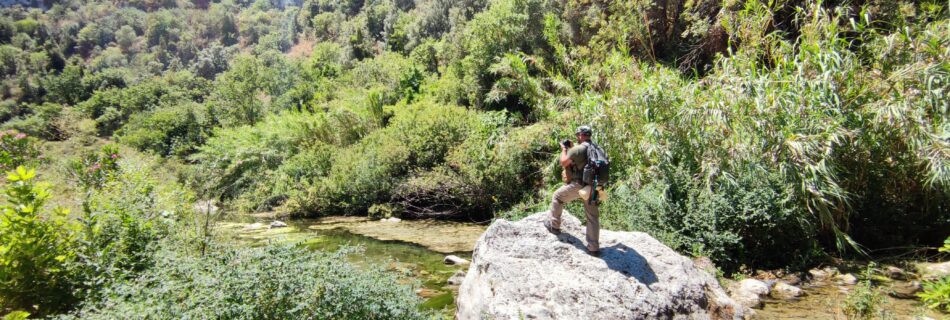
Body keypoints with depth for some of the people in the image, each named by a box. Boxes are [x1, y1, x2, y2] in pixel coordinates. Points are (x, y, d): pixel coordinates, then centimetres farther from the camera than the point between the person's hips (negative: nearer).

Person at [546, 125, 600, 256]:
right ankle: (594, 248, 10)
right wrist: (570, 149, 22)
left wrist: (564, 149, 10)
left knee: (557, 196, 19)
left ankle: (554, 225, 27)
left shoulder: (578, 148, -14)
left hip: (579, 185, -6)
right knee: (593, 216, 8)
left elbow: (563, 162, -4)